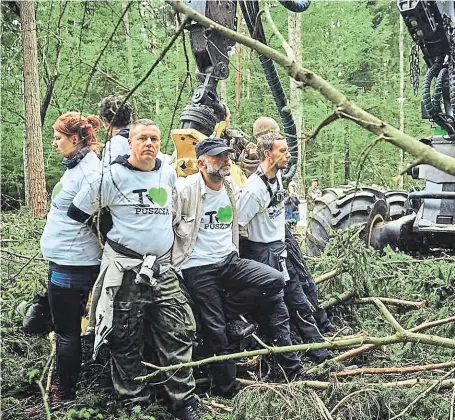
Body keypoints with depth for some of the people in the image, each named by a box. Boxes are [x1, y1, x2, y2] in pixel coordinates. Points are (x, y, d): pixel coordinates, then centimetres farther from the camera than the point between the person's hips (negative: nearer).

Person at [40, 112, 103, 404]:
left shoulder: (89, 171, -19)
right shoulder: (76, 166, 12)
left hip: (73, 264, -10)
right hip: (64, 259, 10)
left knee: (67, 331, 4)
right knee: (66, 327, 19)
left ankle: (64, 393, 18)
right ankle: (63, 382, 33)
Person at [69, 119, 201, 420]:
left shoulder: (169, 173, 9)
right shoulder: (113, 175, -6)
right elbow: (80, 213, -1)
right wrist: (115, 239, 6)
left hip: (162, 269, 4)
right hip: (125, 270, -4)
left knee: (178, 334, 3)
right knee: (126, 340, 4)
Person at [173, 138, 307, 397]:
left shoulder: (232, 188, 7)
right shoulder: (186, 189, -13)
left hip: (229, 261, 6)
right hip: (198, 268, -6)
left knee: (274, 281, -14)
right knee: (215, 329, -2)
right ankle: (228, 390, 17)